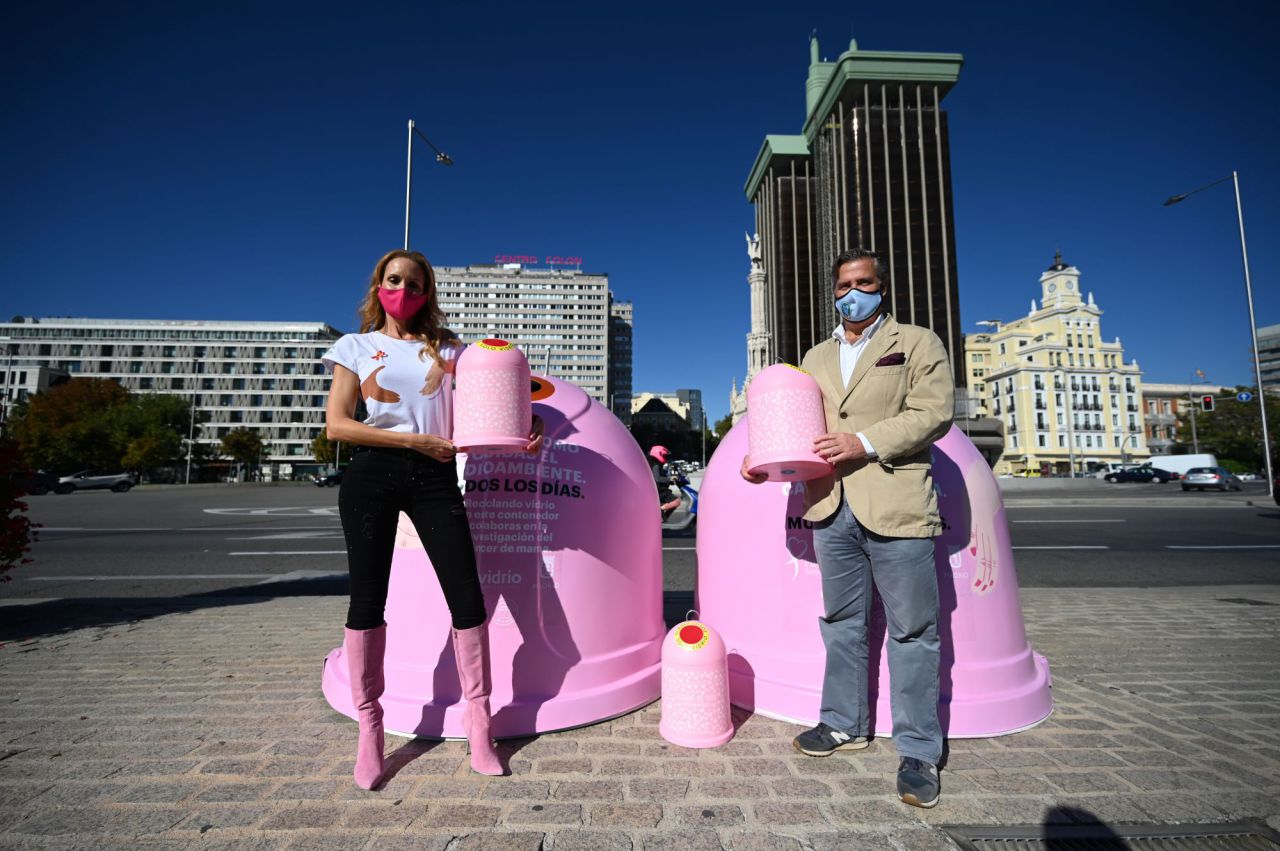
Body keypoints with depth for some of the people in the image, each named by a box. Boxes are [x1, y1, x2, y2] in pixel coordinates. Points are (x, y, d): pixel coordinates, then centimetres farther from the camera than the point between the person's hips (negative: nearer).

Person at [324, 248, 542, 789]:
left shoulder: (446, 348, 14)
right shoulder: (356, 347, 10)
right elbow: (336, 424, 0)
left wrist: (524, 431, -10)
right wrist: (414, 441, -10)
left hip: (434, 478, 1)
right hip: (371, 476, 0)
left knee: (466, 593, -5)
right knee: (367, 598, 4)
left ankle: (478, 723, 11)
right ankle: (369, 730, 22)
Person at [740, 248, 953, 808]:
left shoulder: (918, 343, 6)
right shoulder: (816, 358, 18)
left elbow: (935, 411, -8)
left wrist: (865, 443, -19)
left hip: (896, 505, -4)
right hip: (831, 507, 5)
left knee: (911, 630, 4)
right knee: (841, 623, 14)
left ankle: (918, 752, 18)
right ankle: (844, 723, 30)